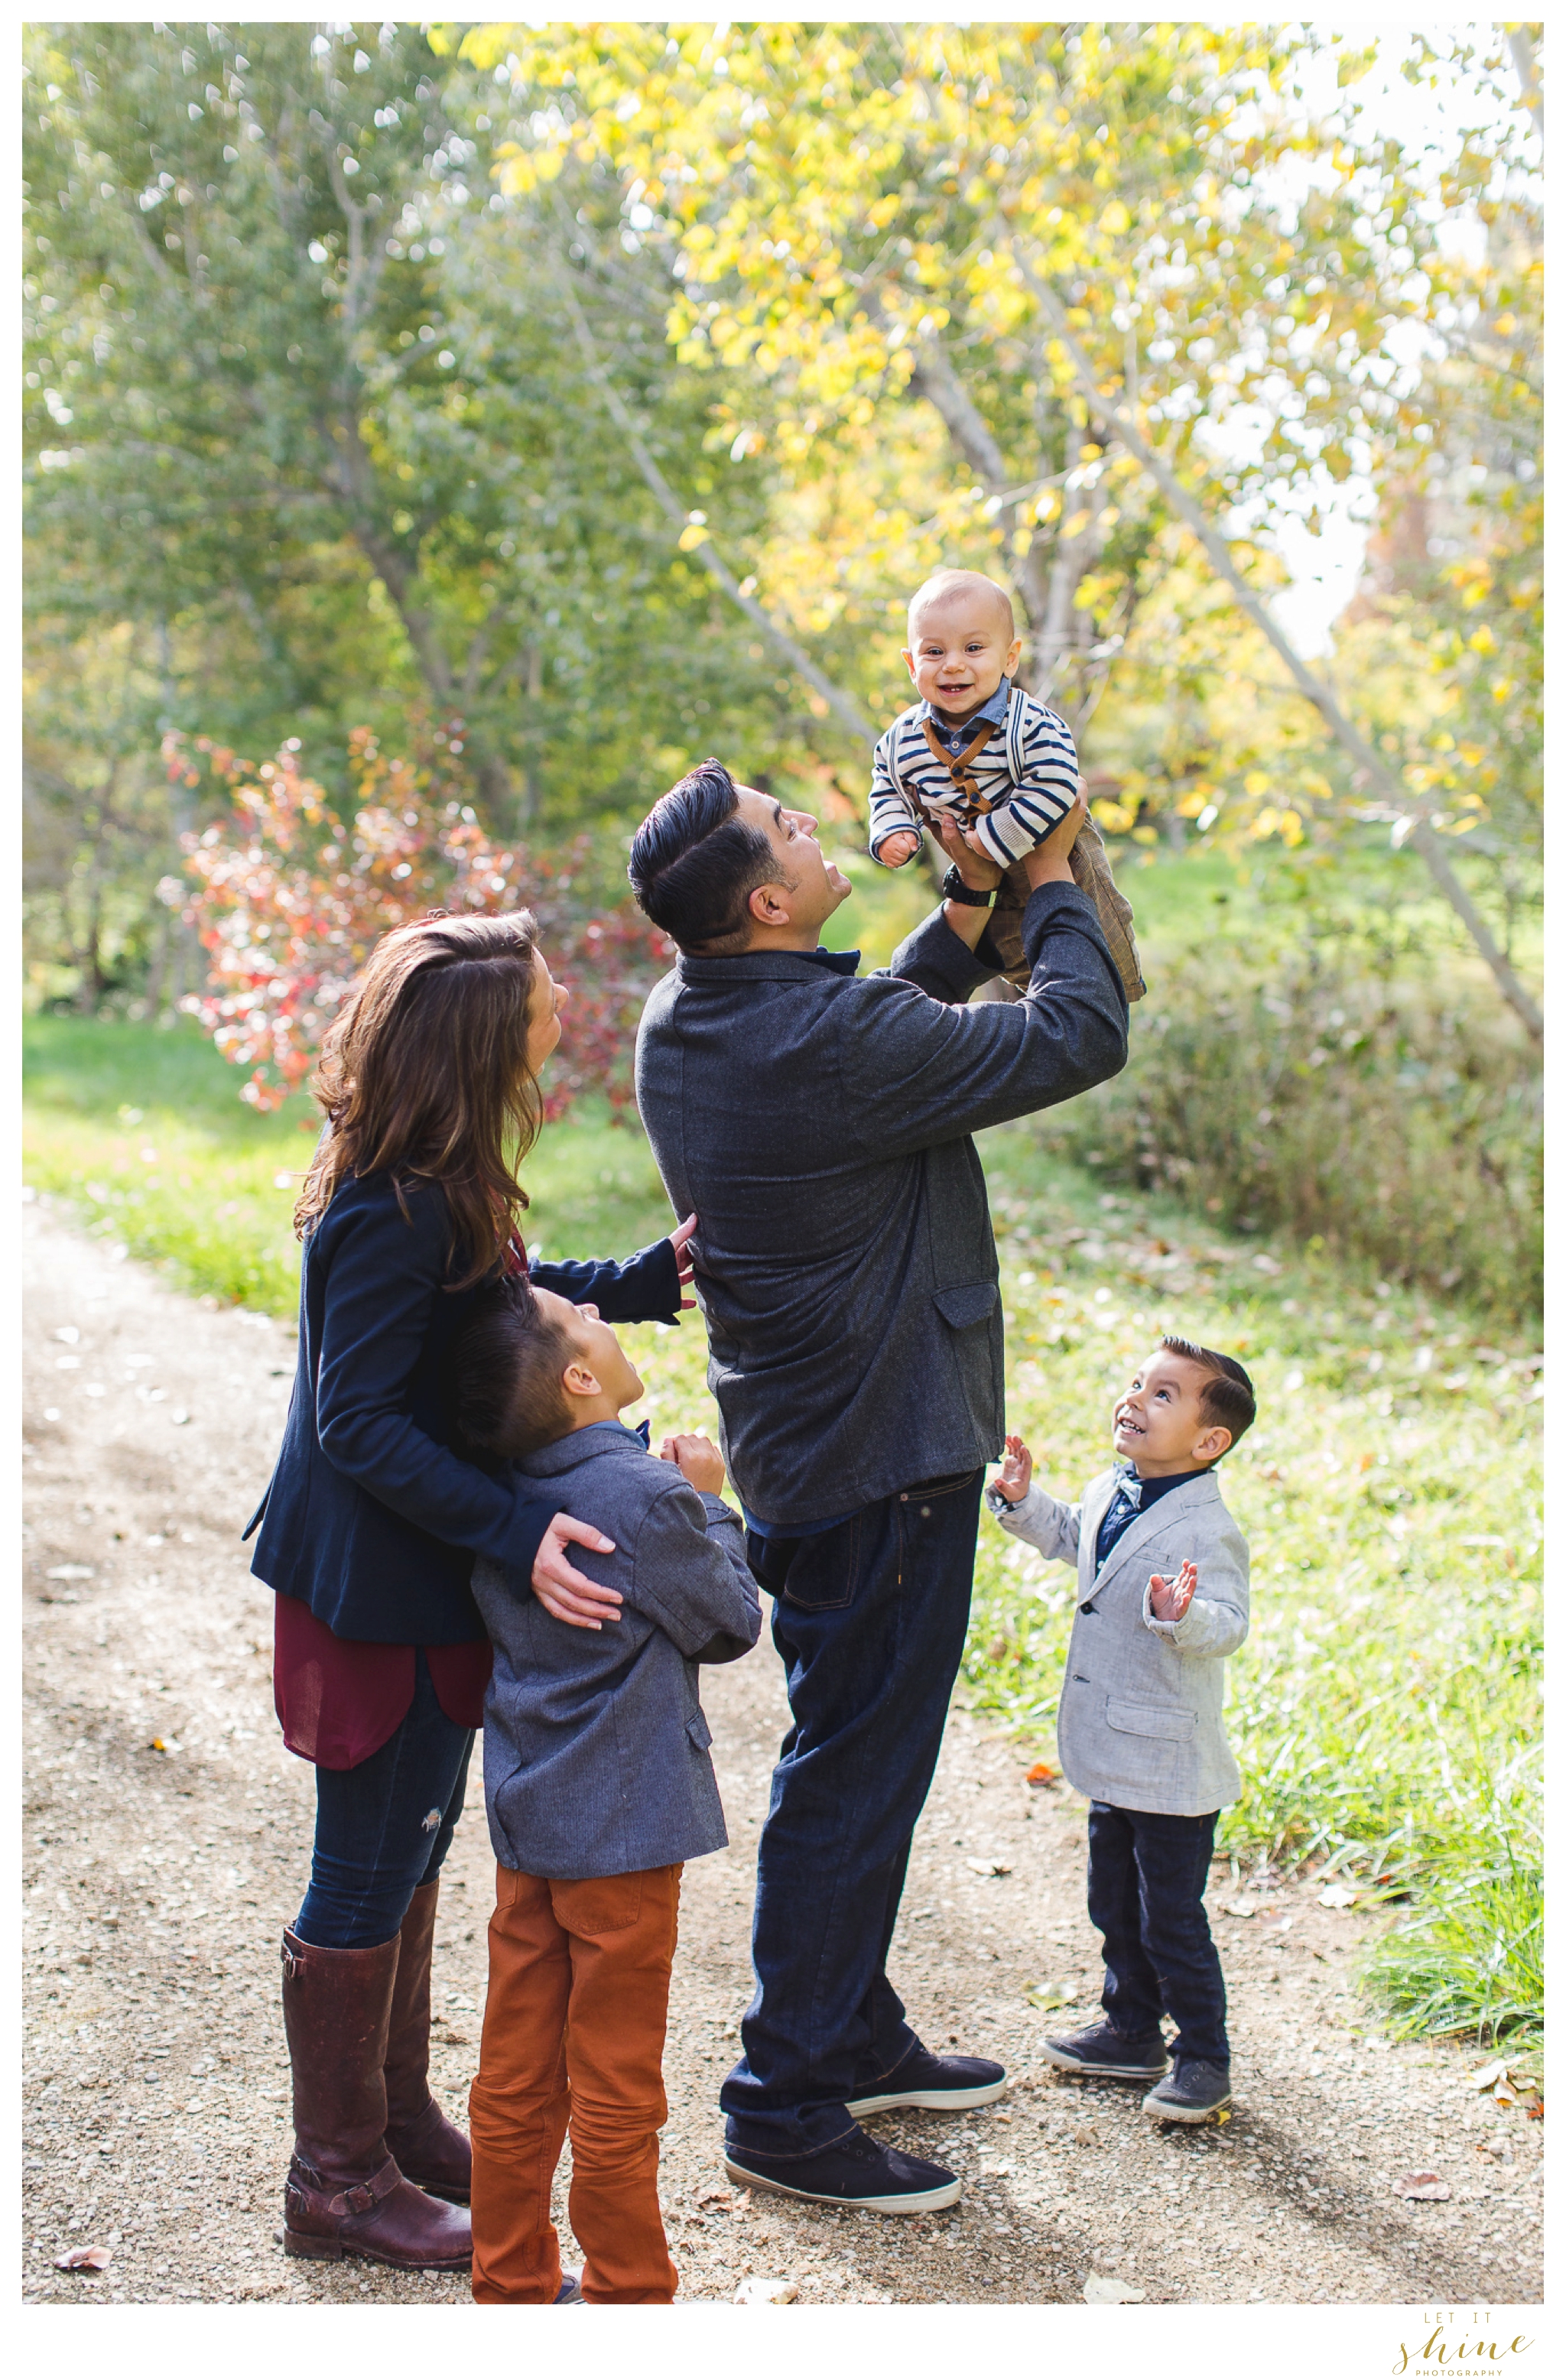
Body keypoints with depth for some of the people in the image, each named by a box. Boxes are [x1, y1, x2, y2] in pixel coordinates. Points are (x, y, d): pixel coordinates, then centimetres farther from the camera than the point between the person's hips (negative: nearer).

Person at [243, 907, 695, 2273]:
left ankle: (398, 2119, 38)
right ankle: (339, 2182, 20)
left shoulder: (438, 1189, 1)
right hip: (382, 1589, -10)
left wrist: (651, 1278, 12)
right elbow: (360, 1425, -27)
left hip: (426, 1579, 10)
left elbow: (504, 1295, 17)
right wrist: (517, 1526, -32)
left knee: (412, 1853, 21)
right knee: (369, 1878, 4)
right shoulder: (394, 1216, -28)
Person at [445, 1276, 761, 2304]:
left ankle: (512, 2285, 27)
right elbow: (730, 1625, -7)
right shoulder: (647, 1501, -20)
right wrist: (708, 1502, 3)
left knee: (516, 2074, 15)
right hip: (624, 1830, -7)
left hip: (527, 1820, 7)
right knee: (616, 2090, 6)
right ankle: (628, 2295, 18)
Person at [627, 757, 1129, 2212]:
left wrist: (969, 906, 9)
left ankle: (856, 2037, 35)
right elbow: (1080, 1038, -18)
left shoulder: (683, 1022, 1)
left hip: (797, 1437, 10)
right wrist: (1053, 884, -3)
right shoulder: (828, 1041, -26)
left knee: (858, 1751, 21)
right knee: (855, 1772, 0)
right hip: (882, 1452, -9)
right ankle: (785, 2108, 9)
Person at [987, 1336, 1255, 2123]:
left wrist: (1184, 1615, -49)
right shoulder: (1109, 1494, 3)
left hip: (1173, 1765, -8)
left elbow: (1228, 1626, -30)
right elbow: (1067, 1536, 25)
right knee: (1114, 1905, 20)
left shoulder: (1207, 1530, -22)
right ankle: (1132, 2032, 37)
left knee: (1171, 1920, 2)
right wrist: (1023, 1501, 11)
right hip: (1113, 1756, 8)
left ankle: (1204, 2058, 19)